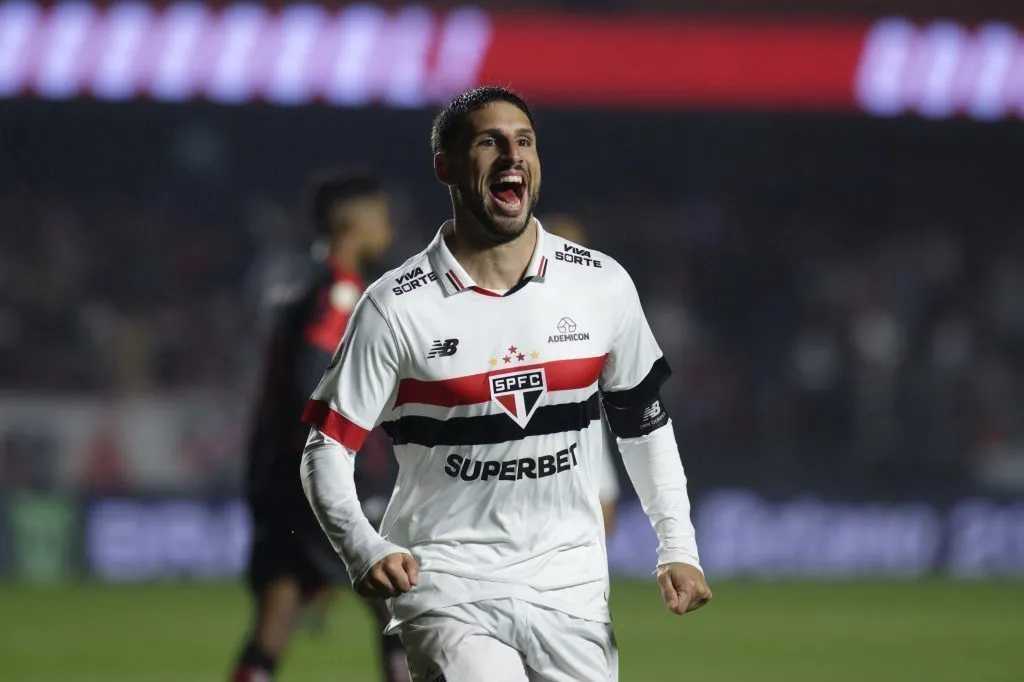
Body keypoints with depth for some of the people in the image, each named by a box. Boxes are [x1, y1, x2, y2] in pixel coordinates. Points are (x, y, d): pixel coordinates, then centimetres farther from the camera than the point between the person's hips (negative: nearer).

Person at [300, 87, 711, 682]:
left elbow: (645, 423, 16)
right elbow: (328, 448, -3)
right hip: (448, 585, -4)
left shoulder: (603, 286, 3)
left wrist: (678, 548, 8)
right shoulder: (397, 308, -6)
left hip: (570, 588, 4)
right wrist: (365, 550, -19)